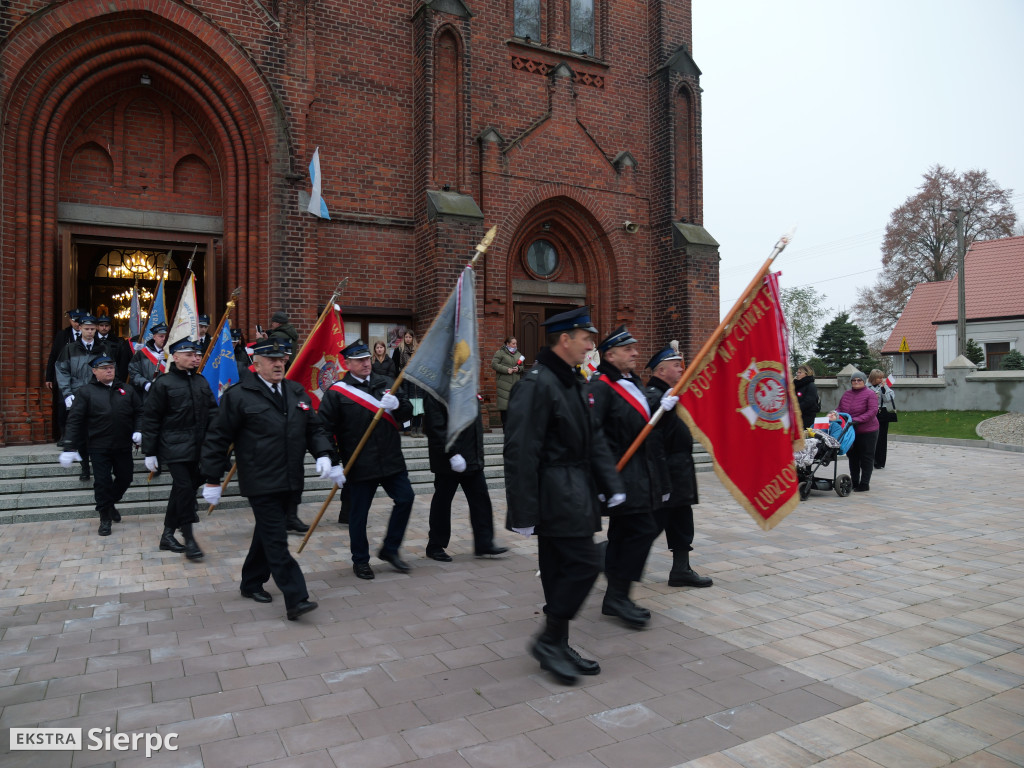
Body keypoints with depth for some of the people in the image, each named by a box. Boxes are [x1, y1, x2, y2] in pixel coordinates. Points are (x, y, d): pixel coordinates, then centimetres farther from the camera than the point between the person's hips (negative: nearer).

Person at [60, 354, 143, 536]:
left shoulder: (127, 390, 8)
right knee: (102, 481, 0)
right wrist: (69, 447, -9)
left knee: (125, 478, 13)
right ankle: (105, 518, 14)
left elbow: (139, 412, 12)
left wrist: (138, 430, -6)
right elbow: (74, 419, -4)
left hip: (124, 446, 3)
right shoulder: (87, 392, -1)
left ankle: (110, 503, 40)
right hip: (99, 447, -3)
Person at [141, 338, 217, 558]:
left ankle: (168, 535, 25)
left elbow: (212, 411, 13)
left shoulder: (201, 381, 10)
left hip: (197, 447, 6)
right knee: (184, 487, -12)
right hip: (175, 447, -6)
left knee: (185, 488, 11)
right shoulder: (163, 383, -6)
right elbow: (150, 418, -5)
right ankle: (188, 538, 0)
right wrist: (149, 452, -6)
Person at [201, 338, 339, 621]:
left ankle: (251, 584, 35)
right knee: (276, 541, -7)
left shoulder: (298, 392, 10)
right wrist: (212, 480, -5)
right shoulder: (238, 395, -7)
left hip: (290, 482, 6)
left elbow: (314, 429, 13)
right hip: (261, 483, -6)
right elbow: (217, 439, -5)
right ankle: (296, 599, -7)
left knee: (267, 535, 19)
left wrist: (323, 455, -5)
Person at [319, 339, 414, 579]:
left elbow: (407, 412, 9)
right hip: (359, 465, -4)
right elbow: (325, 428, -5)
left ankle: (390, 549, 21)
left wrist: (397, 404, -13)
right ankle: (360, 561, 25)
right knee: (358, 513, 6)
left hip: (391, 459, 4)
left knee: (405, 498, 2)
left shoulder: (386, 384, 9)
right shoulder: (337, 392, -3)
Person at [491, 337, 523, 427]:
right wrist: (506, 369, -13)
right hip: (504, 382, -5)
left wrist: (518, 368, 0)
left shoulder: (518, 354, 19)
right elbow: (494, 364, -8)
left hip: (515, 382, 5)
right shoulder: (500, 353, 0)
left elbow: (522, 367, 24)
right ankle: (505, 426, 0)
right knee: (504, 404, -7)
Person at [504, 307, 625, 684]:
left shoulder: (573, 382, 15)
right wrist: (524, 512, -20)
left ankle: (557, 648, 25)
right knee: (584, 563, -8)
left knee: (561, 568, 14)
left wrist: (612, 484, 9)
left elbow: (594, 438, 17)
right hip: (556, 494, -10)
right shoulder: (536, 384, -17)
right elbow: (520, 451, -21)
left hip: (574, 492, 10)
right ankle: (549, 640, 8)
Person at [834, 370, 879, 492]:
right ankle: (854, 482, 24)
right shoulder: (847, 394, 10)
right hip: (850, 431, 6)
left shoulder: (870, 394, -7)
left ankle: (864, 484, 9)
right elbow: (840, 408, 16)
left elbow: (872, 411, -16)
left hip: (867, 431, -6)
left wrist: (856, 420, -24)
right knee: (853, 457, 13)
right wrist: (835, 414, -7)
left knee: (866, 458, 2)